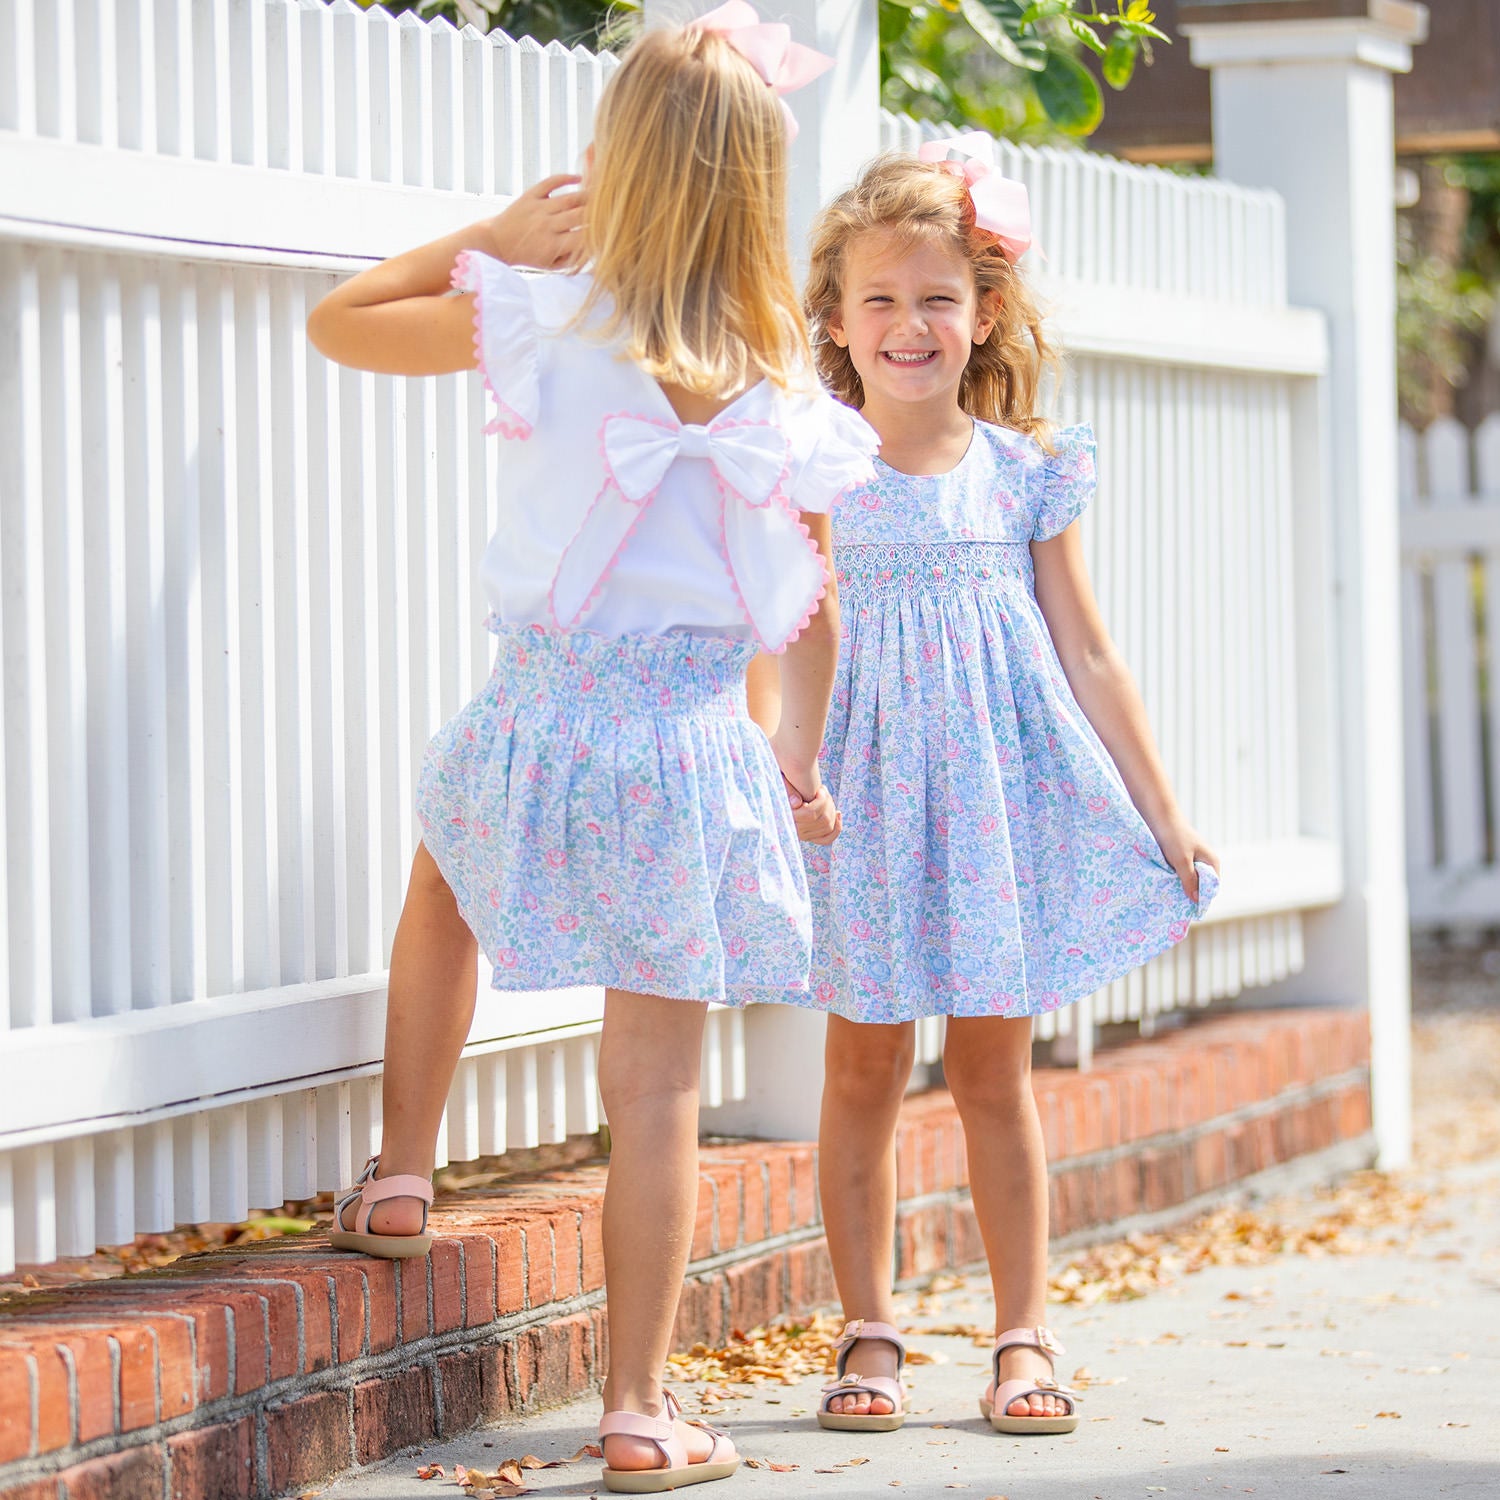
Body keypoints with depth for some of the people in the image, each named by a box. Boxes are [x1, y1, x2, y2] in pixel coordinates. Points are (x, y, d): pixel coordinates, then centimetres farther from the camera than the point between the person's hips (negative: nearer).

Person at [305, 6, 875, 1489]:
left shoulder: (540, 318, -8)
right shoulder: (781, 381, -2)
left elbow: (339, 320, 6)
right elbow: (811, 604, 5)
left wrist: (496, 232, 11)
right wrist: (801, 762, 19)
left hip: (541, 714, 0)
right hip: (694, 750, 0)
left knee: (443, 875, 36)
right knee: (659, 1086, 6)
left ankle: (400, 1172, 35)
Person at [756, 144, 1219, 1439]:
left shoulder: (1027, 475, 2)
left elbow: (1089, 660, 7)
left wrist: (1164, 815, 8)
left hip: (999, 791, 1)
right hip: (864, 795, -1)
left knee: (994, 1066, 6)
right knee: (865, 1068, 5)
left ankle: (1024, 1333, 14)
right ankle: (869, 1332, 15)